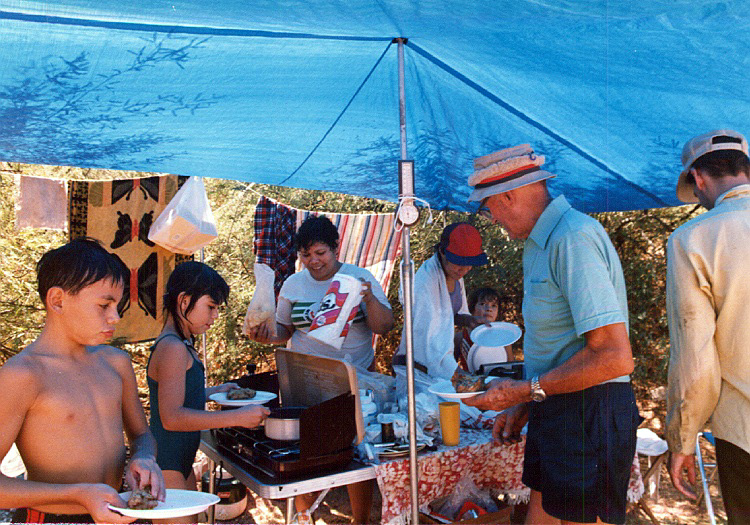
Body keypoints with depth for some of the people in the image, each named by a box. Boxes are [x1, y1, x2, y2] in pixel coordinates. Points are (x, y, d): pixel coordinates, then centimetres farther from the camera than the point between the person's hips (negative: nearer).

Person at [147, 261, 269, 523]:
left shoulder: (179, 346, 11)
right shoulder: (173, 348, -21)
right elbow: (171, 417, -27)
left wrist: (214, 391, 17)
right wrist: (237, 417, -27)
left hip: (181, 461, 11)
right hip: (166, 465, -11)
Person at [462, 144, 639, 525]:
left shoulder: (574, 238, -20)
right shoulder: (541, 242, 14)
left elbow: (614, 357, -25)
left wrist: (526, 390, -16)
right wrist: (522, 405, 17)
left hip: (588, 417, -9)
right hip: (554, 409, 9)